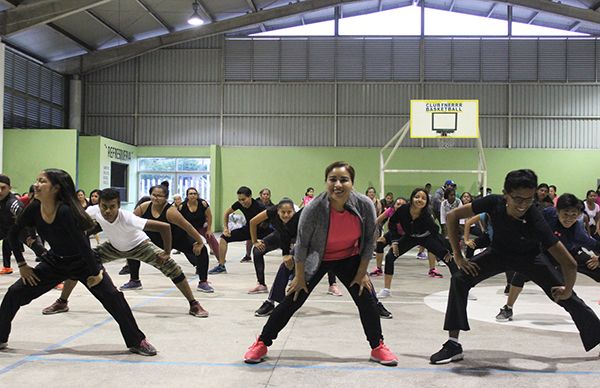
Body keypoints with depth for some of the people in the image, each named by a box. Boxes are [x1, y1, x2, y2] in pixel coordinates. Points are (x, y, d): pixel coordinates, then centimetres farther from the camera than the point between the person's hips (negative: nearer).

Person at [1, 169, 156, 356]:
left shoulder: (66, 211, -33)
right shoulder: (34, 209, -15)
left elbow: (82, 244, -28)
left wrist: (95, 273, -21)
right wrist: (22, 265, 1)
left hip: (83, 263, -5)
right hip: (55, 262, 5)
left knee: (113, 297, -17)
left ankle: (137, 342, -4)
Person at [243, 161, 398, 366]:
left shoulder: (365, 206, -25)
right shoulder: (314, 209, -31)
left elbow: (369, 241, -8)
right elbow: (302, 244, -17)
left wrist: (362, 272, -4)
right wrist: (300, 277, -9)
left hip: (348, 258, 2)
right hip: (317, 259, -2)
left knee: (366, 300, 0)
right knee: (293, 300, -2)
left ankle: (378, 347, 21)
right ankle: (262, 344, 13)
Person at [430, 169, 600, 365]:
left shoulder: (535, 220, -38)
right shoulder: (494, 203, -32)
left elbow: (569, 263, -34)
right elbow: (453, 216, -19)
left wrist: (567, 290, -17)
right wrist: (458, 256, -19)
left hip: (529, 257, -1)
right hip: (499, 252, 1)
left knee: (566, 297, -3)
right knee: (459, 279, -18)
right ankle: (453, 345, -9)